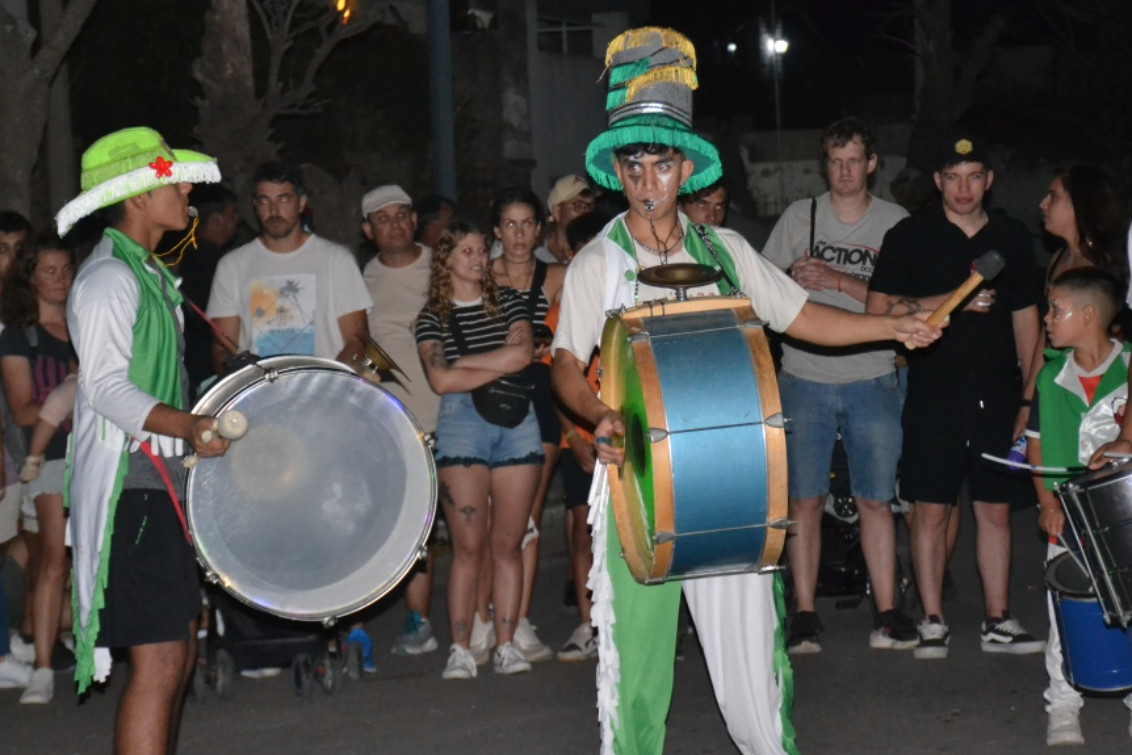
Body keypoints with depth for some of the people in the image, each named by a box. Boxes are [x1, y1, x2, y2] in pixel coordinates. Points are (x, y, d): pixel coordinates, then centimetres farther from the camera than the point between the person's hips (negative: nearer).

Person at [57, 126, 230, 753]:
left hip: (165, 483, 10)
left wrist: (204, 432, 25)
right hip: (128, 485, -10)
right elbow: (106, 388, -21)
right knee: (158, 662, -13)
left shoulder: (152, 275, 20)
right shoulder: (107, 279, -12)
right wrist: (188, 426, -32)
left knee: (179, 653, 13)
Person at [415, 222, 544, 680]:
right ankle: (460, 649, -3)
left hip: (516, 421, 2)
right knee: (468, 546, -7)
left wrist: (463, 362, -4)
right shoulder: (432, 317, 8)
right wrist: (501, 366, -4)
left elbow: (522, 353, -4)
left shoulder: (509, 302, 13)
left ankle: (506, 645, 6)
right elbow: (440, 380, -6)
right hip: (461, 423, -2)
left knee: (508, 543, 1)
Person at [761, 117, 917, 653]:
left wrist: (837, 280, -16)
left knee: (875, 500, 1)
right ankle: (805, 616, 6)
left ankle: (886, 614, 8)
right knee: (804, 500, 0)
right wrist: (792, 279, -11)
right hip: (804, 379, 1)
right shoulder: (799, 216, 7)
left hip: (872, 380, 0)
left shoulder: (895, 222, 4)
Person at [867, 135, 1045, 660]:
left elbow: (1025, 319, 14)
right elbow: (878, 308, -5)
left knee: (995, 509, 6)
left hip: (997, 396, 3)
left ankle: (998, 622, 14)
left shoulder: (1011, 238, 11)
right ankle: (932, 622, 8)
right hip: (933, 395, -3)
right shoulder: (910, 237, 2)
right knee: (931, 511, -1)